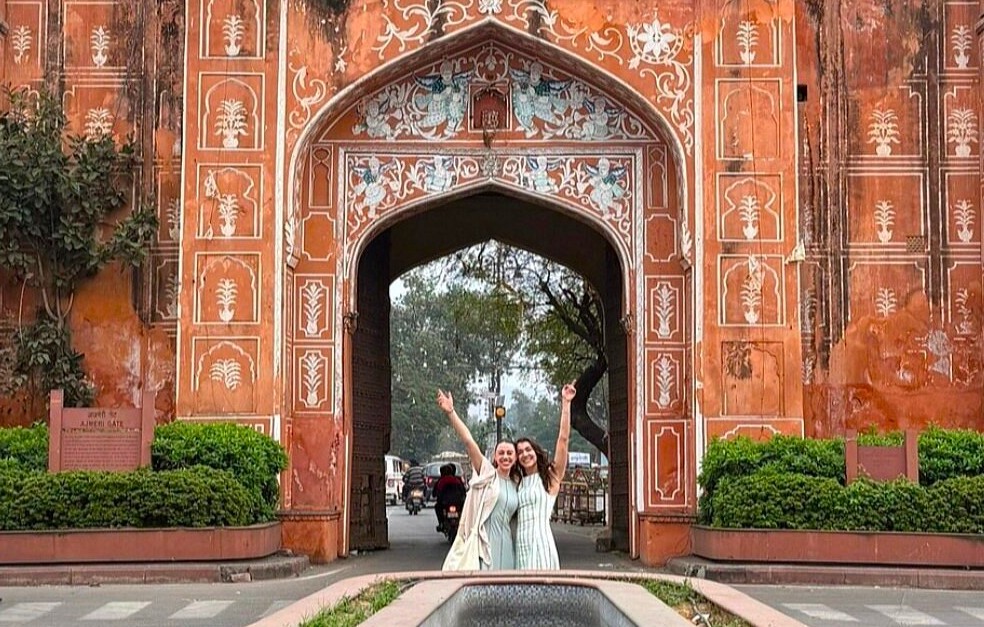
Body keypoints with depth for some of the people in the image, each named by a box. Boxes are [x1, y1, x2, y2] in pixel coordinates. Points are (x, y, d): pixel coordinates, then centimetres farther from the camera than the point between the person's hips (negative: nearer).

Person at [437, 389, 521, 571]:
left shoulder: (515, 484, 14)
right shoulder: (487, 474, -1)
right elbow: (468, 441, -12)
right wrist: (451, 412, -22)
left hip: (505, 544, 6)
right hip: (483, 542, -5)